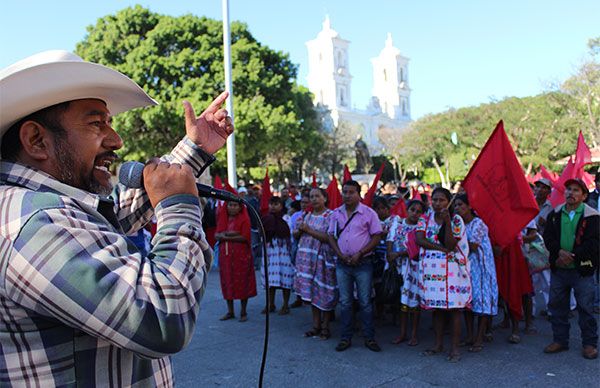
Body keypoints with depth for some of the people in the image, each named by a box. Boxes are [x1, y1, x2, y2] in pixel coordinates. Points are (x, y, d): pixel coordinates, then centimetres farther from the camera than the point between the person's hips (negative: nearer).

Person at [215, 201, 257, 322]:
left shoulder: (244, 219, -4)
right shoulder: (223, 219, 12)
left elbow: (244, 237, -15)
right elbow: (216, 235, 4)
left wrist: (226, 237, -12)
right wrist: (227, 233, -16)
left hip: (241, 256, -5)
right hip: (225, 255, 5)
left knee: (242, 283, 1)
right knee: (227, 282, 8)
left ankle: (243, 312, 11)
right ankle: (230, 311, 19)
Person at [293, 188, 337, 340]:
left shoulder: (330, 216, -8)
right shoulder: (307, 216, 12)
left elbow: (329, 238, -20)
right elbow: (295, 235, 16)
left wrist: (309, 230, -18)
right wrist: (300, 230, -7)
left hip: (323, 259, -6)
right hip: (307, 259, 6)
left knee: (324, 294, 1)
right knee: (312, 292, 10)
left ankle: (325, 327, 15)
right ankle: (316, 325, 21)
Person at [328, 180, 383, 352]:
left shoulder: (368, 213, -5)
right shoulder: (336, 213, 7)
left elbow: (377, 237, -6)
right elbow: (331, 236, 9)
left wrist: (360, 254, -13)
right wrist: (340, 254, -6)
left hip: (363, 263, -3)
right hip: (342, 263, 3)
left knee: (365, 302, 3)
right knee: (345, 302, 9)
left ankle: (369, 338, 16)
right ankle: (346, 338, 19)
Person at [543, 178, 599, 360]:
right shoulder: (555, 214, 7)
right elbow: (548, 237, 0)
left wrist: (571, 256, -17)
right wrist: (560, 252, -17)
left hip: (582, 270, -4)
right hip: (559, 269, 4)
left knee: (585, 307, 4)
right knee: (557, 305, 11)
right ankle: (560, 340, 24)